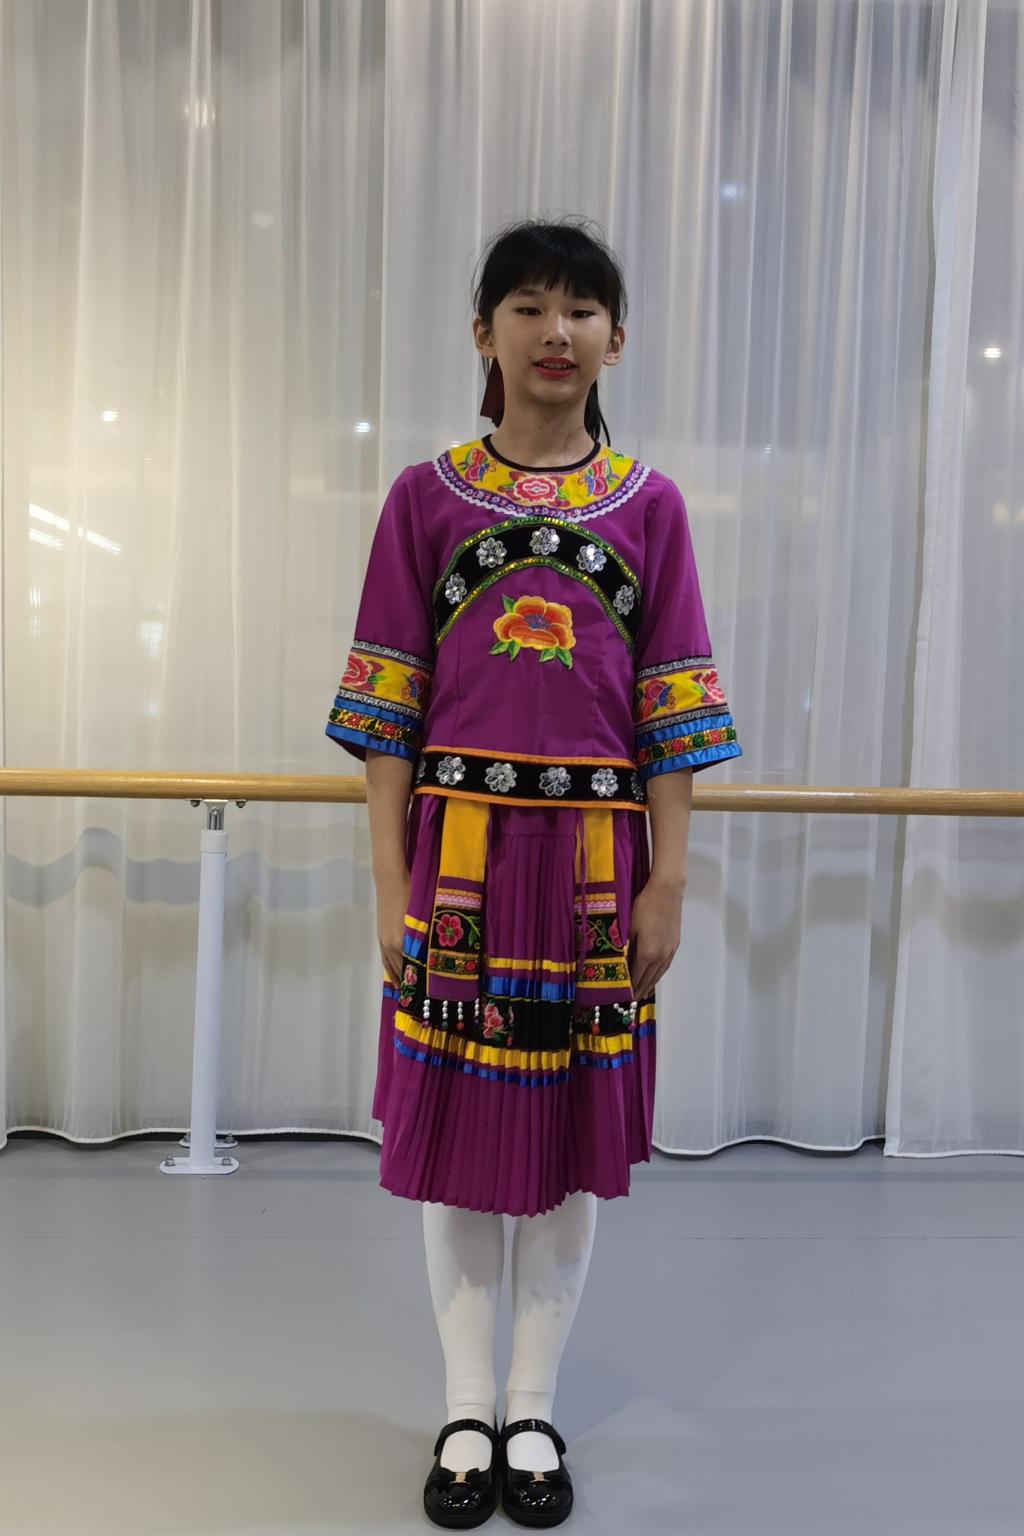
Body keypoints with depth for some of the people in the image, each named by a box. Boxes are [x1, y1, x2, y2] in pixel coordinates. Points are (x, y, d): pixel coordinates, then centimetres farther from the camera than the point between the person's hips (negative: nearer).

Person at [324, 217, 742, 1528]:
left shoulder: (650, 507, 5)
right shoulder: (425, 498, 3)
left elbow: (674, 716, 3)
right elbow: (386, 709, 1)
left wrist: (668, 881, -1)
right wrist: (390, 882, -3)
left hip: (595, 857, 1)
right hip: (458, 853, 0)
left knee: (574, 1133, 9)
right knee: (454, 1131, 7)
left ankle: (534, 1411, 28)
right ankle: (466, 1413, 27)